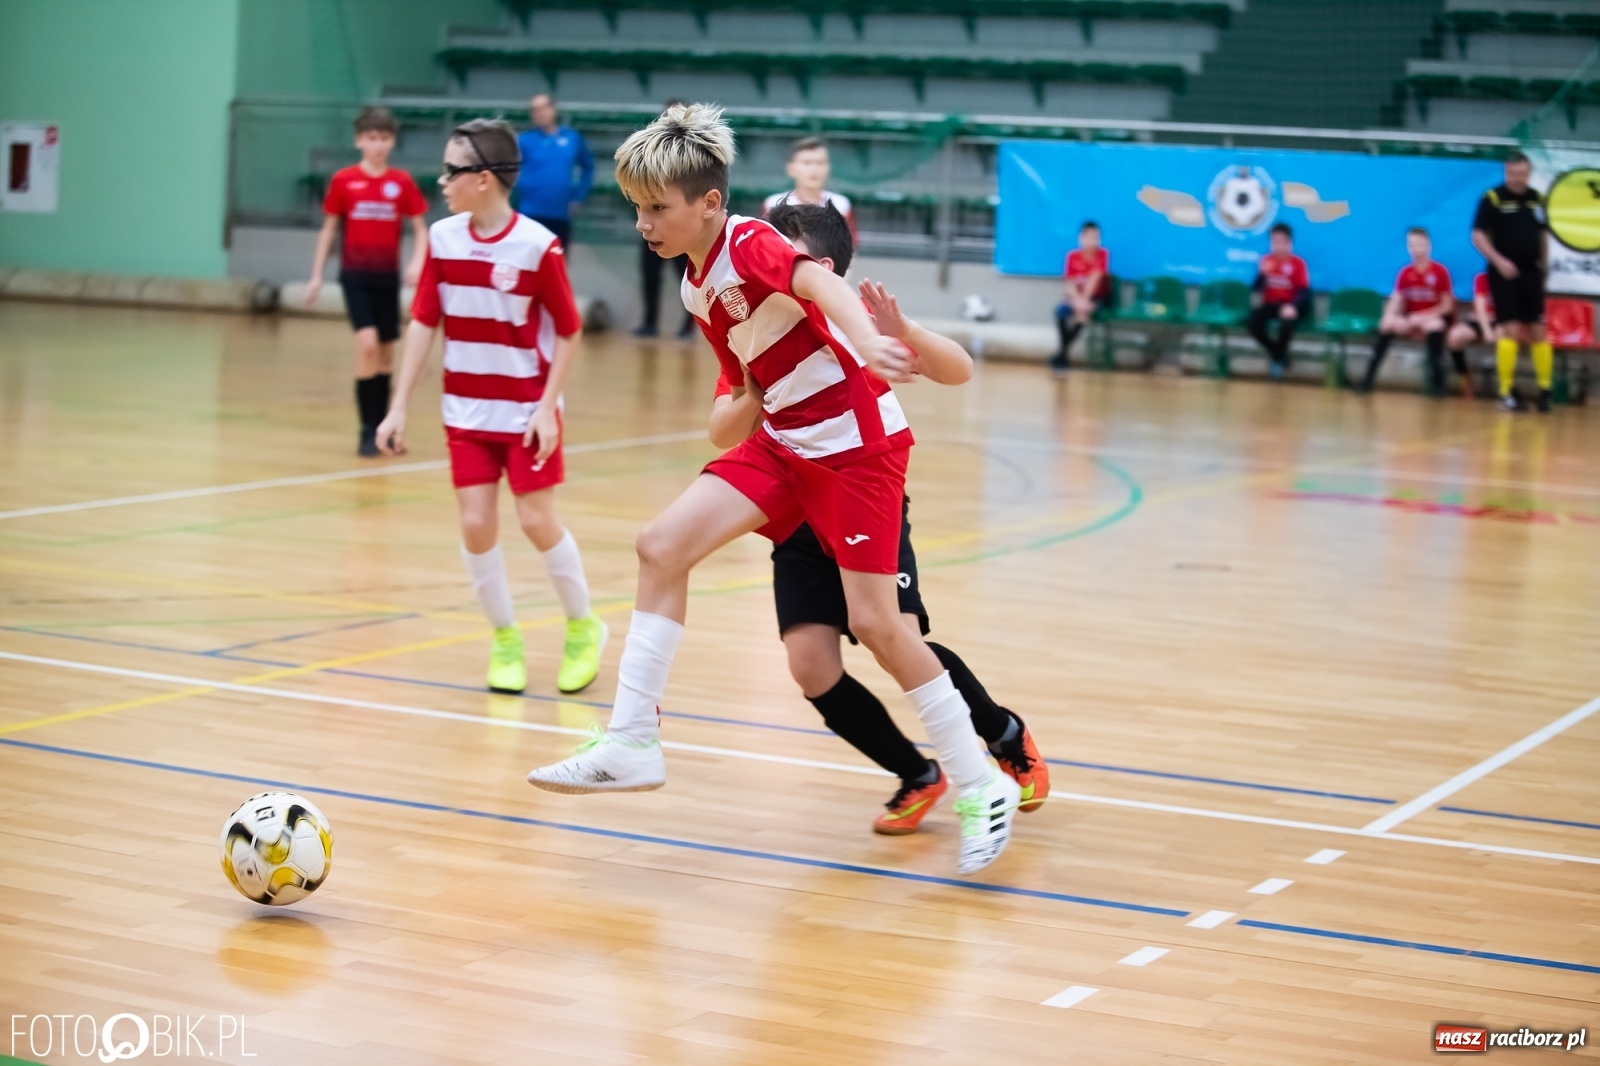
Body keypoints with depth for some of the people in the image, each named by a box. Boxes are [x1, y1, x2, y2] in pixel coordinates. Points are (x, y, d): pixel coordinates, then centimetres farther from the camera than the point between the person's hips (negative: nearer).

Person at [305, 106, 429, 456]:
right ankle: (367, 431, -9)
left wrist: (417, 261, -14)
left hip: (387, 276, 2)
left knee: (386, 352, 9)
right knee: (367, 344, -17)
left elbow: (419, 229, 5)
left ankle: (381, 428, 21)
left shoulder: (402, 182, 1)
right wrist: (316, 276, 5)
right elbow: (328, 229, 6)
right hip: (355, 273, -2)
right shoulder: (343, 180, -2)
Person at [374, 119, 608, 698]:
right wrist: (399, 407, -1)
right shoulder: (442, 239, -3)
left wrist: (547, 407, -13)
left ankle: (582, 628, 21)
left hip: (527, 410, -4)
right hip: (466, 411, 4)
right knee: (477, 524, -1)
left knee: (537, 521, -2)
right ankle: (505, 639, 17)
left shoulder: (538, 247, -16)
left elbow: (568, 333, -8)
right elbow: (423, 323, 1)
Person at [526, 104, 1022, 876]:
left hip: (858, 442, -8)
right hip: (784, 442, 8)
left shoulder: (750, 244, -17)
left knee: (873, 622, -9)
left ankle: (981, 789, 6)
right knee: (661, 545, -8)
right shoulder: (696, 287, 9)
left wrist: (866, 341, -57)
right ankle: (632, 742, -4)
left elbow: (820, 280, -39)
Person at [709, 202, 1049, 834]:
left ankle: (1007, 736, 12)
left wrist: (904, 334, -36)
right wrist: (761, 386, -29)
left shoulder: (857, 326, -10)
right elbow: (723, 435, -10)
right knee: (811, 666, -11)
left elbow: (958, 372, -18)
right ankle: (918, 777, 9)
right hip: (800, 526, 3)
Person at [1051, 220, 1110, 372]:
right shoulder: (1073, 256, -2)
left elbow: (1095, 279, -16)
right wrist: (1077, 300, -23)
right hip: (1075, 296, 2)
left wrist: (1084, 300, -25)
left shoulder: (1103, 254, -9)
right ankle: (1063, 352, -21)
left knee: (1083, 312, -35)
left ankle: (1061, 353, -26)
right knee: (1061, 310, -29)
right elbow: (1070, 283, -6)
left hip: (1096, 298, -2)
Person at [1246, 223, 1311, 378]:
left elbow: (1304, 291, -12)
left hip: (1288, 305, -3)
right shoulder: (1266, 260, 4)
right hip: (1270, 303, 3)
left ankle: (1279, 357, -5)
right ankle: (1276, 353, 1)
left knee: (1287, 323, -37)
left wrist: (1293, 306, -31)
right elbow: (1256, 288, 1)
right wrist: (1262, 273, -19)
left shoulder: (1298, 263, -6)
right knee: (1251, 322, -27)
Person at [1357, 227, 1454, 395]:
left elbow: (1447, 306, -7)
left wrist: (1424, 316, -19)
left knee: (1434, 326, -38)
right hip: (1410, 321, 3)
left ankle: (1437, 382, -32)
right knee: (1386, 324, -25)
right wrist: (1389, 316, -23)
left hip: (1433, 318, -3)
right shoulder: (1405, 272, 3)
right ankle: (1369, 377, -25)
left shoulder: (1440, 271, -6)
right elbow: (1396, 301, -2)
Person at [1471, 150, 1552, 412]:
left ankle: (1545, 389, 7)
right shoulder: (1492, 198, -6)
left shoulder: (1536, 199, 9)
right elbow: (1478, 236, -8)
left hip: (1531, 273, 4)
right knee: (1511, 330, -9)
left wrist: (1543, 264, 11)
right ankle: (1507, 391, -2)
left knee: (1537, 331, 3)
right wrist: (1498, 261, -18)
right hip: (1504, 273, -4)